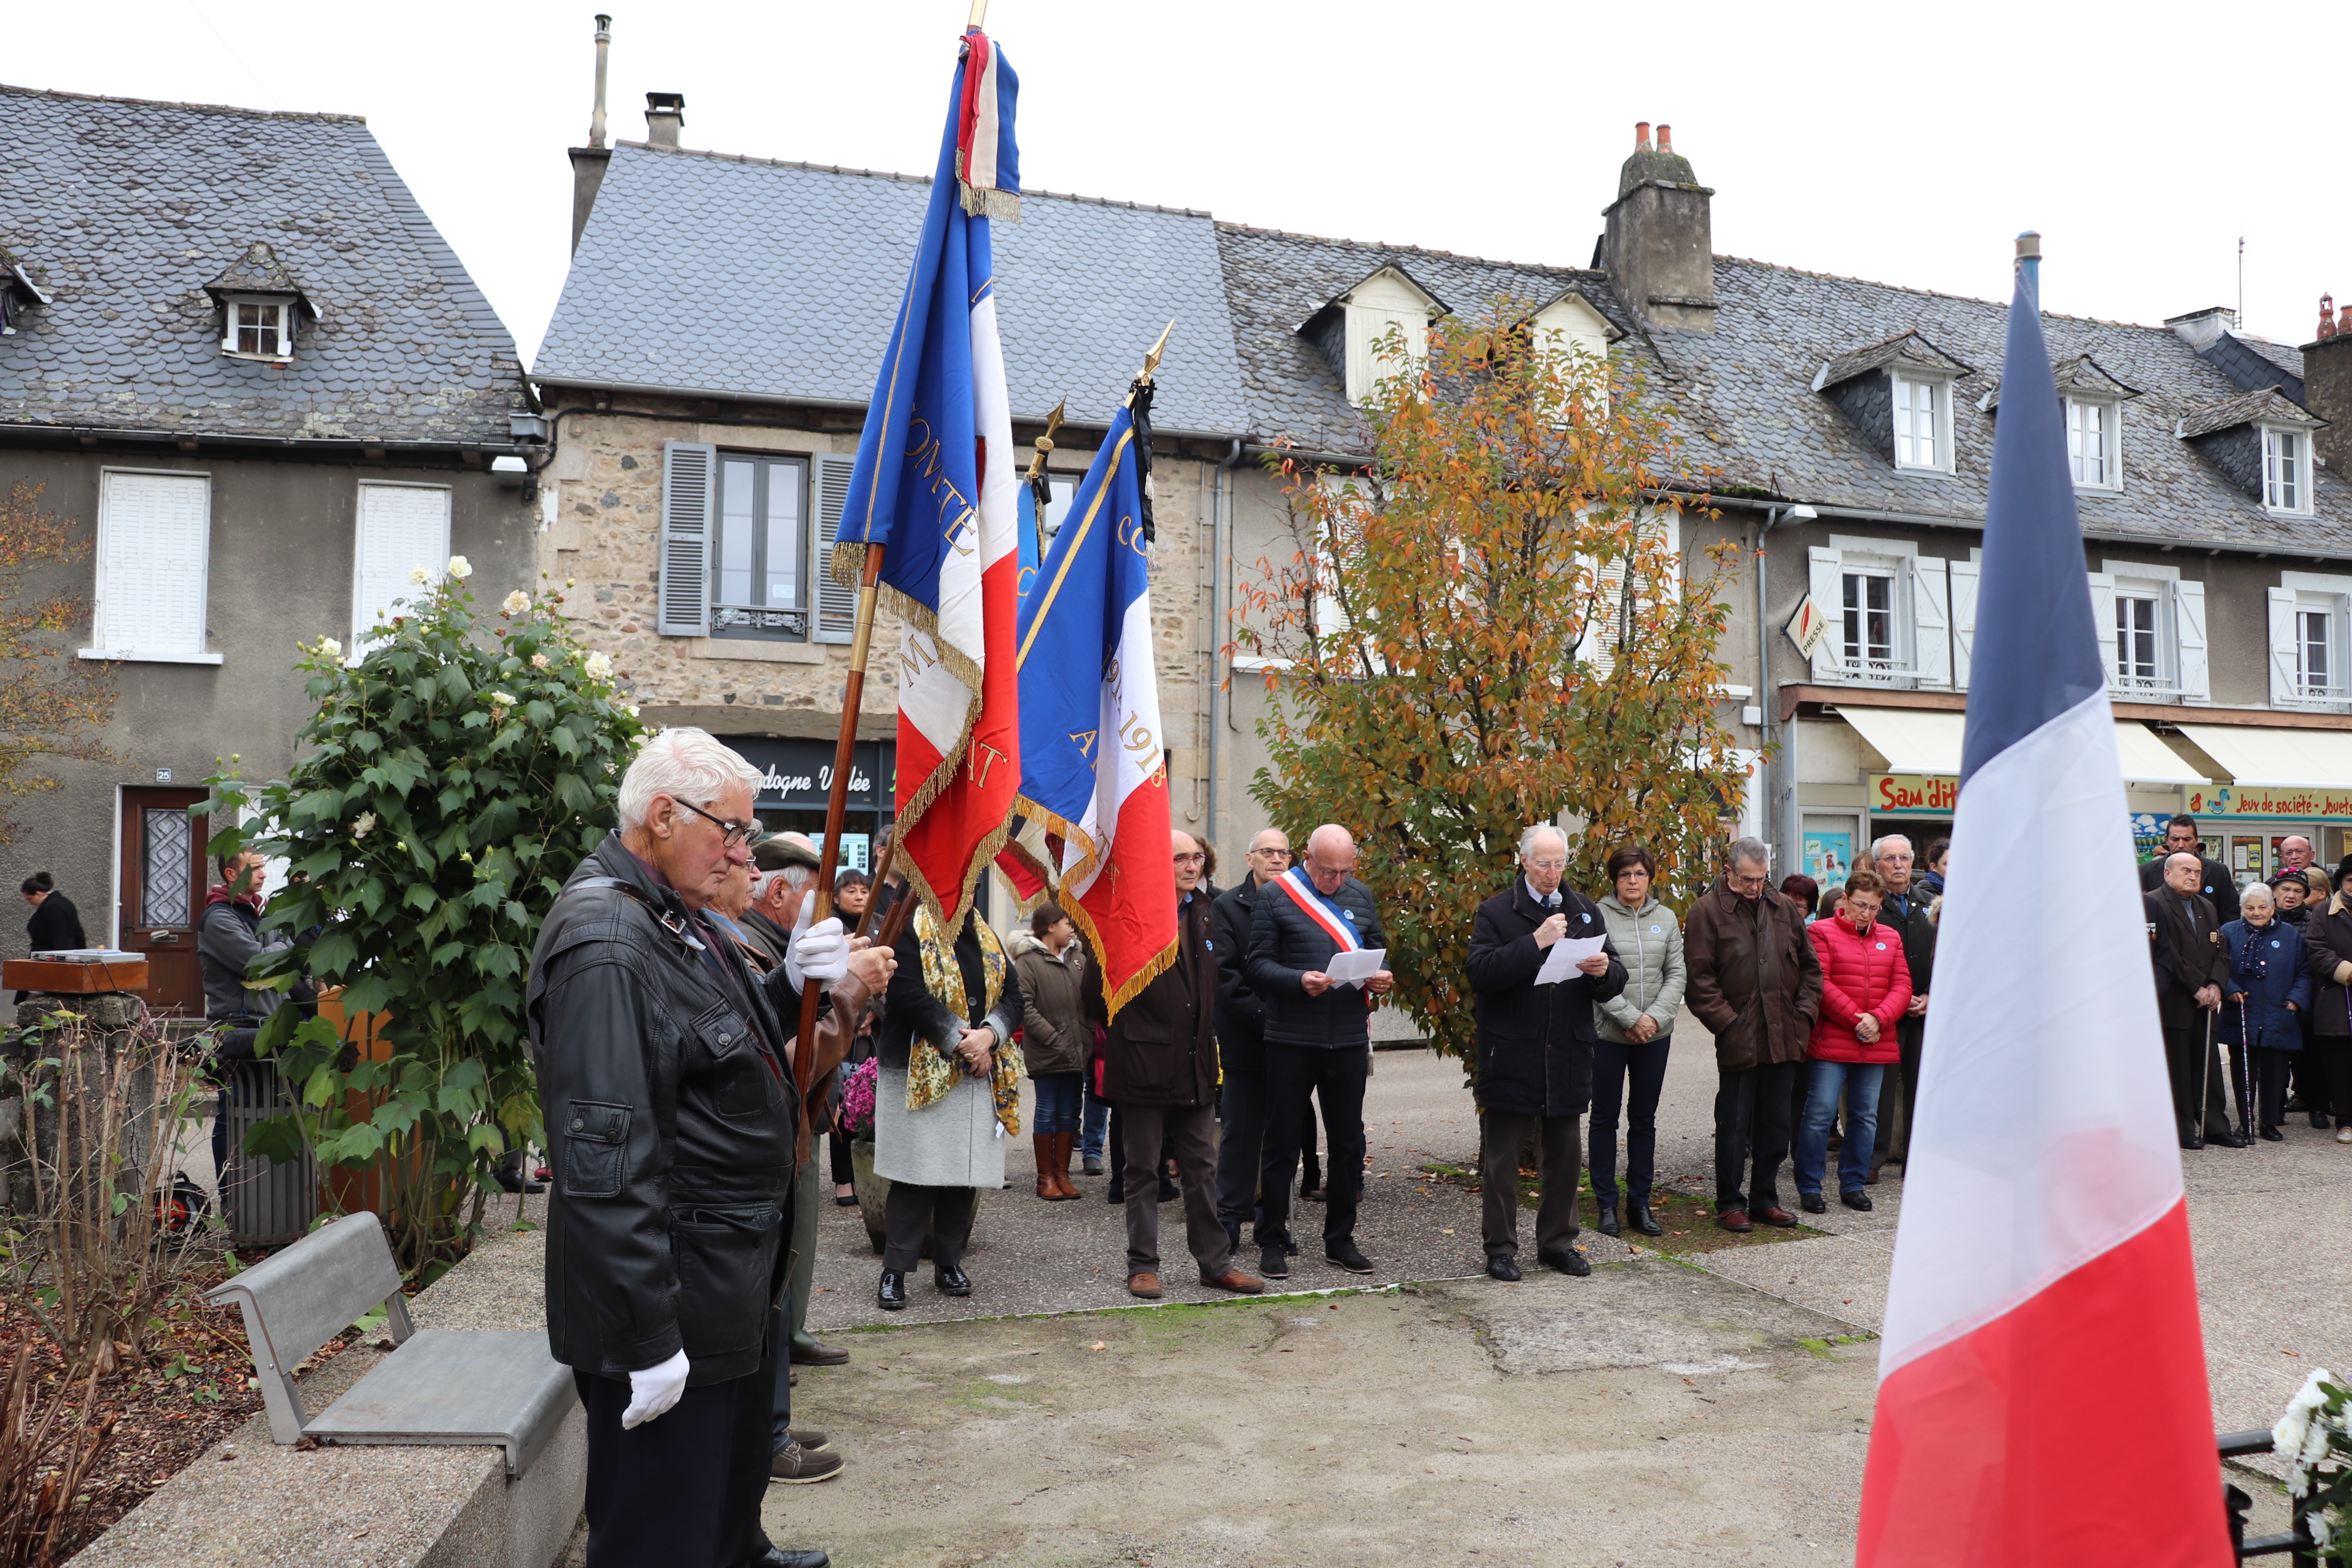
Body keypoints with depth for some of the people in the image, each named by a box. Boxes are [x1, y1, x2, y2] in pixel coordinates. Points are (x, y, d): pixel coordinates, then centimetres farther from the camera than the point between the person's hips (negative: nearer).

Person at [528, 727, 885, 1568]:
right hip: (675, 1290, -10)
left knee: (740, 1457, 30)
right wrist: (648, 1338, -26)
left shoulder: (677, 915, 8)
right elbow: (605, 1159, -29)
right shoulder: (606, 947, -26)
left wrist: (796, 983, -3)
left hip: (736, 1273, 11)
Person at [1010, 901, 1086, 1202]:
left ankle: (1062, 1173, 20)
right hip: (1045, 1053, -5)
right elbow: (1025, 1008, -13)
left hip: (1075, 1051, 5)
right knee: (1047, 1112, 3)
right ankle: (1046, 1177, 13)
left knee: (1069, 1112, 10)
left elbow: (1089, 1001, 11)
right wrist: (1055, 1039, -16)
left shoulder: (1078, 958, 8)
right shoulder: (1028, 961, -7)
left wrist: (1087, 1039, -1)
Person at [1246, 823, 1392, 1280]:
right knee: (1281, 1143, 4)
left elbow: (1377, 949, 17)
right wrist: (1299, 981, -23)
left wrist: (1381, 977, -5)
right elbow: (1259, 964, -7)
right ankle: (1272, 1242, 15)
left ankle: (1340, 1239, 24)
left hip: (1349, 1037, 5)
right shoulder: (1275, 896, -4)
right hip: (1291, 1040, -4)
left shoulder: (1360, 896, 11)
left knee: (1348, 1141, 11)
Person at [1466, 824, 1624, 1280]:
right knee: (1501, 1158, 3)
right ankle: (1500, 1247, 14)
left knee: (1564, 1157, 12)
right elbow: (1480, 973, -16)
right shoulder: (1496, 912, -2)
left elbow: (1616, 980, 10)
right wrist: (1535, 942, -21)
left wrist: (1605, 970, -13)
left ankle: (1558, 1243, 26)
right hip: (1510, 1058, -4)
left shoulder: (1586, 911, 12)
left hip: (1567, 1058, 4)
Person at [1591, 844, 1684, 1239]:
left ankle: (1640, 1203, 20)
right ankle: (1606, 1204, 13)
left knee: (1644, 1118, 10)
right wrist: (1630, 1018, -15)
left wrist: (1656, 1016, -10)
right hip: (1607, 1032, -3)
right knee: (1605, 1118, 4)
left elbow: (1677, 973, 4)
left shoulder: (1667, 918, 7)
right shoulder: (1598, 916, -6)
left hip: (1655, 1034, 4)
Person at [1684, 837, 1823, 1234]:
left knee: (1776, 1124, 13)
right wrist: (1728, 1023, -15)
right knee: (1734, 1126, 3)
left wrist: (1804, 1013, 5)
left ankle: (1765, 1198, 26)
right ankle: (1730, 1203, 15)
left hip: (1784, 1038, 5)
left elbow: (1810, 965, 17)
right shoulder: (1707, 910, -5)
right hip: (1738, 1040, -5)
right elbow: (1699, 980, -9)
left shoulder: (1783, 908, 11)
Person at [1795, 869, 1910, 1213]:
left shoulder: (1890, 939, 14)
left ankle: (1853, 1184, 22)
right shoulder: (1821, 932, -1)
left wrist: (1878, 1018, -11)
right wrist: (1856, 1020, -14)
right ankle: (1809, 1188, 5)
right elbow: (1820, 984, -9)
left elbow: (1902, 986, 6)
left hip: (1876, 1044, 5)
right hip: (1831, 1042, -5)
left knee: (1865, 1116, 10)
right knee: (1820, 1114, -5)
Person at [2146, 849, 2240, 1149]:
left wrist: (2215, 984, -3)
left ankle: (2215, 1127, 16)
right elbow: (2166, 953, -13)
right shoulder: (2153, 903, -7)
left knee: (2208, 1066, 9)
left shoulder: (2206, 907, 18)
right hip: (2173, 1001, -7)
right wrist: (2196, 987, -12)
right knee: (2177, 1068, -1)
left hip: (2205, 1001, 7)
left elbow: (2220, 952, 14)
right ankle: (2184, 1131, 5)